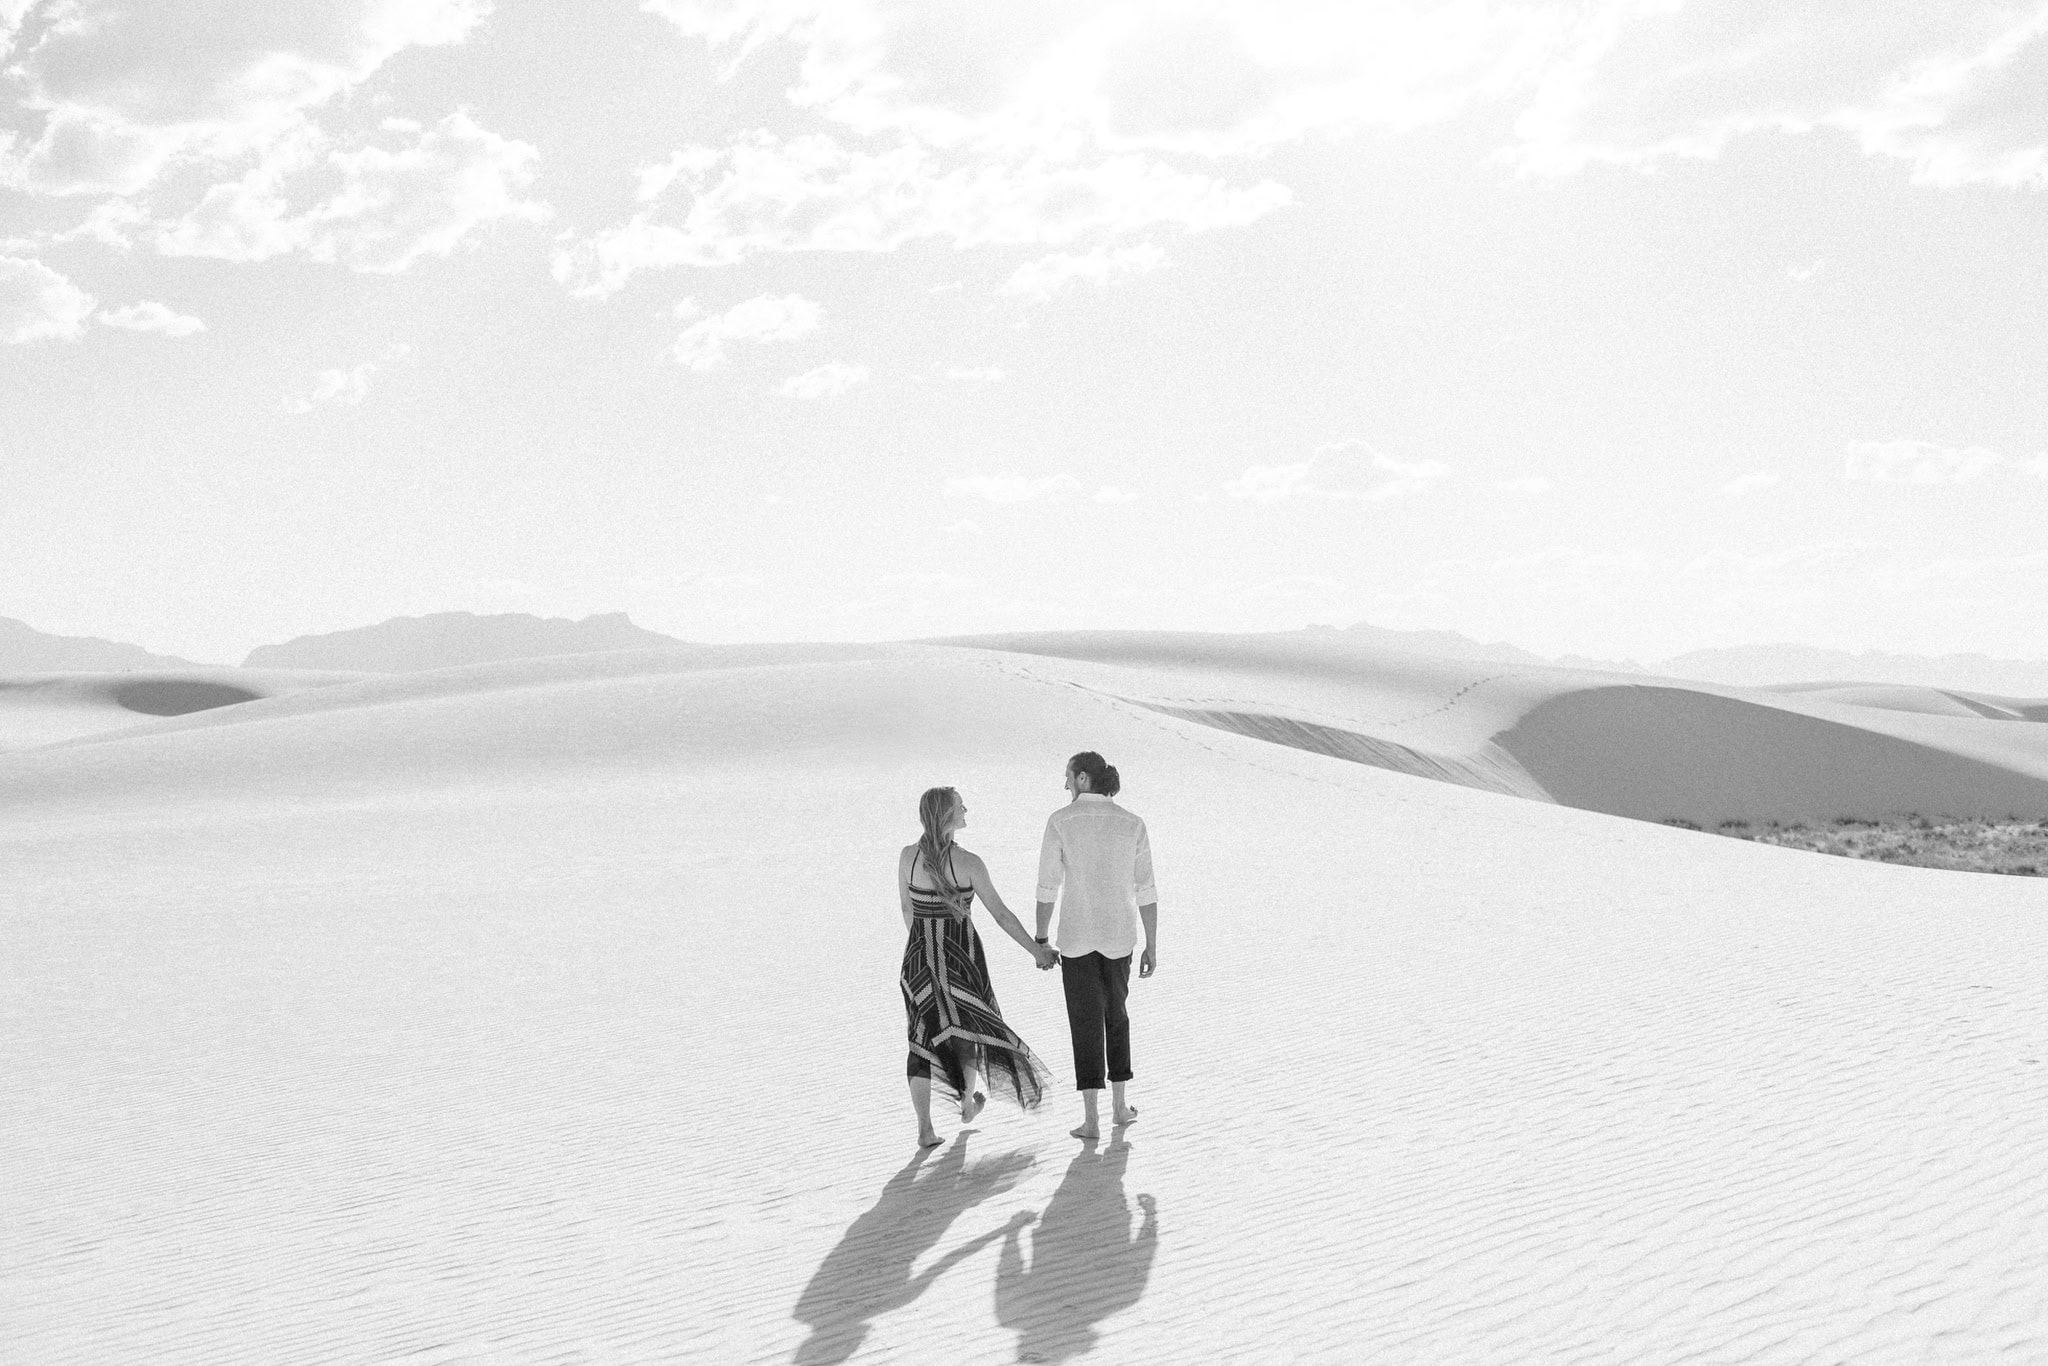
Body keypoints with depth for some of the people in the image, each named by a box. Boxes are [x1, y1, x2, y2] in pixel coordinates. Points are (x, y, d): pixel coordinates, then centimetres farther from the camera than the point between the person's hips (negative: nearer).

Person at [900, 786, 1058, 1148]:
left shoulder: (907, 857, -6)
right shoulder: (968, 863, -16)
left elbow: (907, 910, 7)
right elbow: (1001, 915, -10)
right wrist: (1037, 951, 0)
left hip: (920, 955, 3)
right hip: (962, 956, -3)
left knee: (923, 1036, 11)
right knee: (970, 1025, 22)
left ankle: (925, 1128, 4)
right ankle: (968, 1102, 34)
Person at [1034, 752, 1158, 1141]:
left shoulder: (1060, 821, -9)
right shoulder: (1133, 824, -2)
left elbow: (1047, 886, -7)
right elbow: (1146, 891, -2)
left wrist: (1040, 942, 2)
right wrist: (1152, 946, 5)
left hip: (1076, 935, -2)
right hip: (1118, 934, 2)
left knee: (1086, 1024, 5)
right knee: (1115, 1013, 23)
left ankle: (1091, 1119, 1)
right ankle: (1119, 1106, 27)